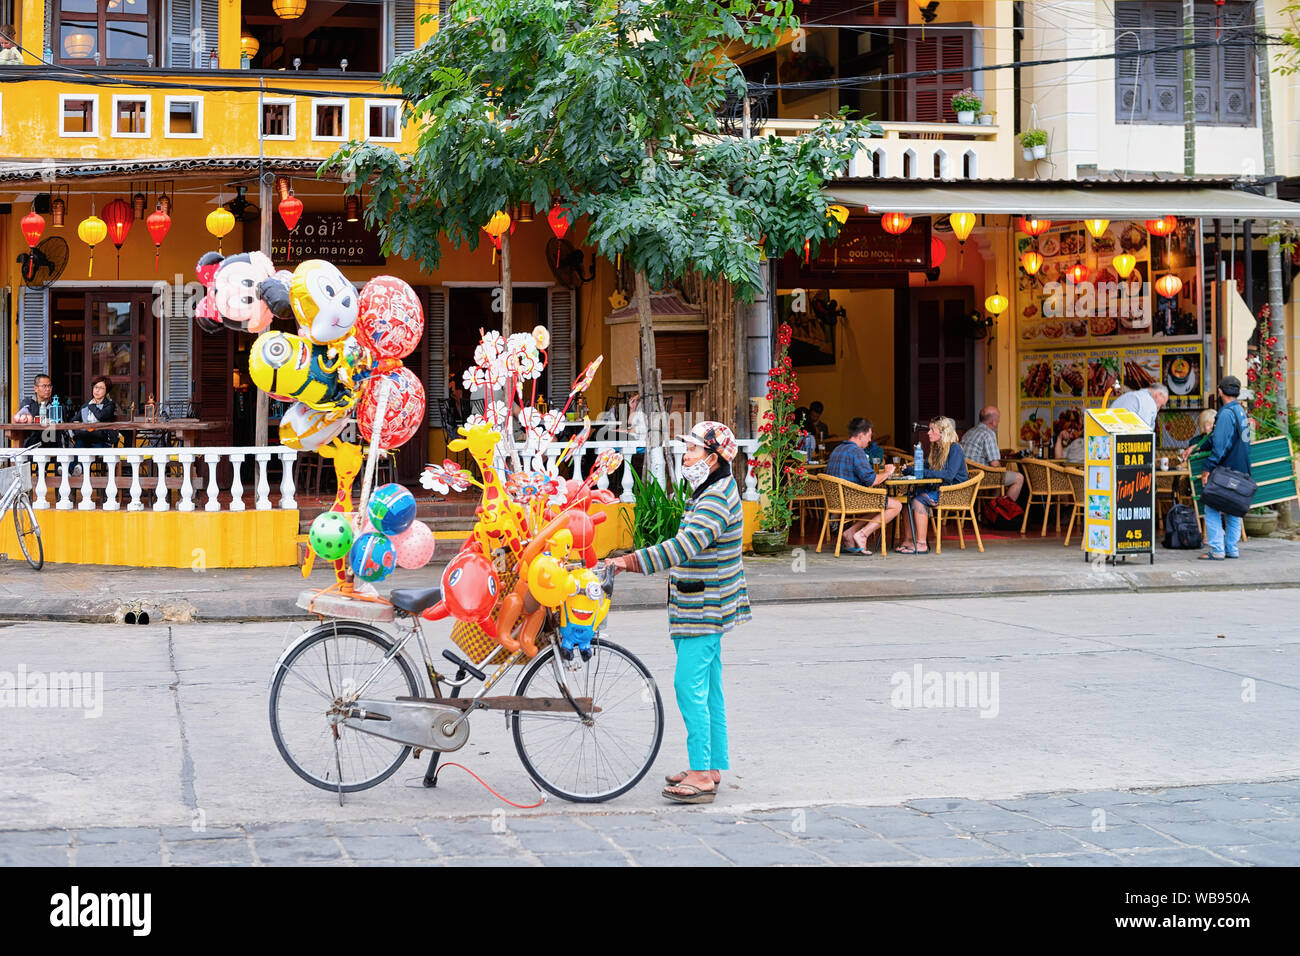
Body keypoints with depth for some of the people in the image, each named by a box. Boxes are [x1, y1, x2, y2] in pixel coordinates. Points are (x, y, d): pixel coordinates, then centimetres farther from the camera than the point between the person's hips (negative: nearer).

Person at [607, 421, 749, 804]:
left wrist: (630, 561, -35)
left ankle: (701, 775, -10)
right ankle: (712, 767, 21)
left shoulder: (717, 498, -19)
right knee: (708, 687, 14)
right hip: (702, 608, 11)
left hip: (703, 610, -11)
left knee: (690, 686, -11)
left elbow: (686, 545, -31)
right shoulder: (710, 491, 15)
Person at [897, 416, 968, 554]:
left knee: (919, 501, -28)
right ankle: (909, 541, -20)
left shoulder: (954, 449, -9)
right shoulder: (936, 449, 18)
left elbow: (949, 475, -21)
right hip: (939, 489, 8)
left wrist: (924, 473, -22)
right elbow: (925, 469, 20)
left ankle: (921, 544, -28)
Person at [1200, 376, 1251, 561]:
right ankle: (1232, 549, 14)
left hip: (1226, 470, -9)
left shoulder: (1226, 413, -15)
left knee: (1212, 508, -5)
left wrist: (1207, 469, -19)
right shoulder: (1241, 411, 14)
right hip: (1241, 470, 9)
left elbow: (1220, 445, -21)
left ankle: (1216, 550, -10)